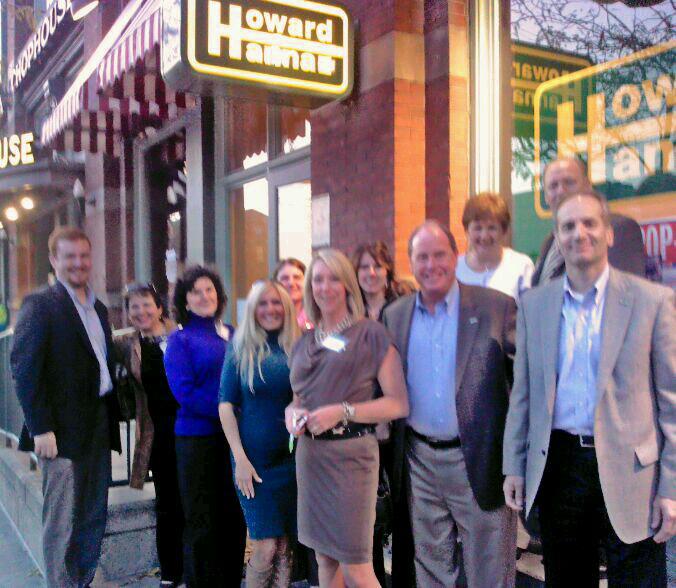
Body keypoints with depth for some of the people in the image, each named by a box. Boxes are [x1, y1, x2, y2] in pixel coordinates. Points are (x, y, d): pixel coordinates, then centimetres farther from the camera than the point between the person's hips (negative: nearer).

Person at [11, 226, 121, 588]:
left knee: (94, 520, 13)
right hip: (62, 432, -7)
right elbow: (24, 369, -13)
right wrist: (41, 429, -18)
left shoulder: (98, 307, 14)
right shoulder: (40, 304, -7)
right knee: (62, 522, 1)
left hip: (98, 431, 7)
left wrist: (112, 420, 9)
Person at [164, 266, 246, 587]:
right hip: (197, 438, -4)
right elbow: (184, 392, -11)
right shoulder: (180, 340, -1)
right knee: (202, 521, 5)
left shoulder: (232, 334, 10)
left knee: (234, 516, 11)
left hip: (233, 437, 4)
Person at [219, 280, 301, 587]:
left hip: (292, 456, 2)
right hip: (254, 458, -2)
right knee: (266, 547, -4)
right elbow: (226, 404, -2)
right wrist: (240, 457, -9)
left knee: (286, 545, 8)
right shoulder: (241, 349, 0)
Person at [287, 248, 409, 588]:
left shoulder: (371, 335, -4)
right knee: (325, 561, 14)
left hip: (350, 453, -6)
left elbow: (399, 404, -9)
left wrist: (343, 411, -18)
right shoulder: (305, 342, 12)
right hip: (309, 454, 6)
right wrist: (292, 412, -2)